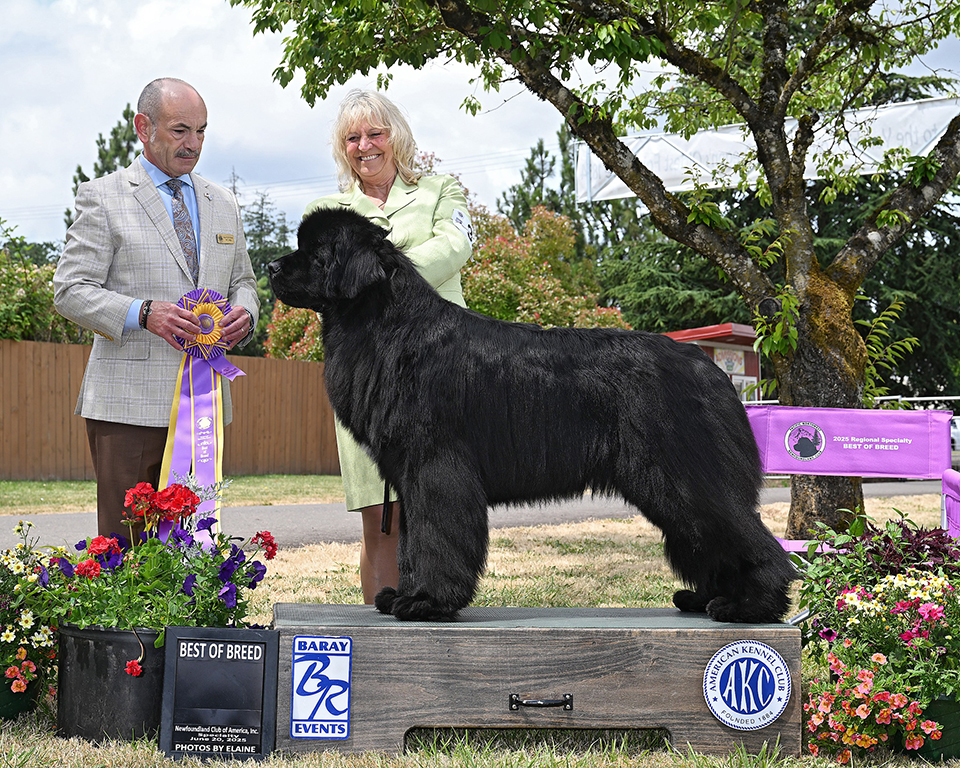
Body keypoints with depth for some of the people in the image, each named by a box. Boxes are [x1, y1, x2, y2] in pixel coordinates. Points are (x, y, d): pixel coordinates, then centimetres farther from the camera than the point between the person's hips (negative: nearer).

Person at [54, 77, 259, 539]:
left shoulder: (223, 206, 18)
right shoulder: (102, 198, 2)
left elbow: (242, 282, 25)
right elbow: (70, 292, -3)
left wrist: (244, 313, 0)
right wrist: (143, 313, -19)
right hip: (130, 403, -5)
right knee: (125, 542, -6)